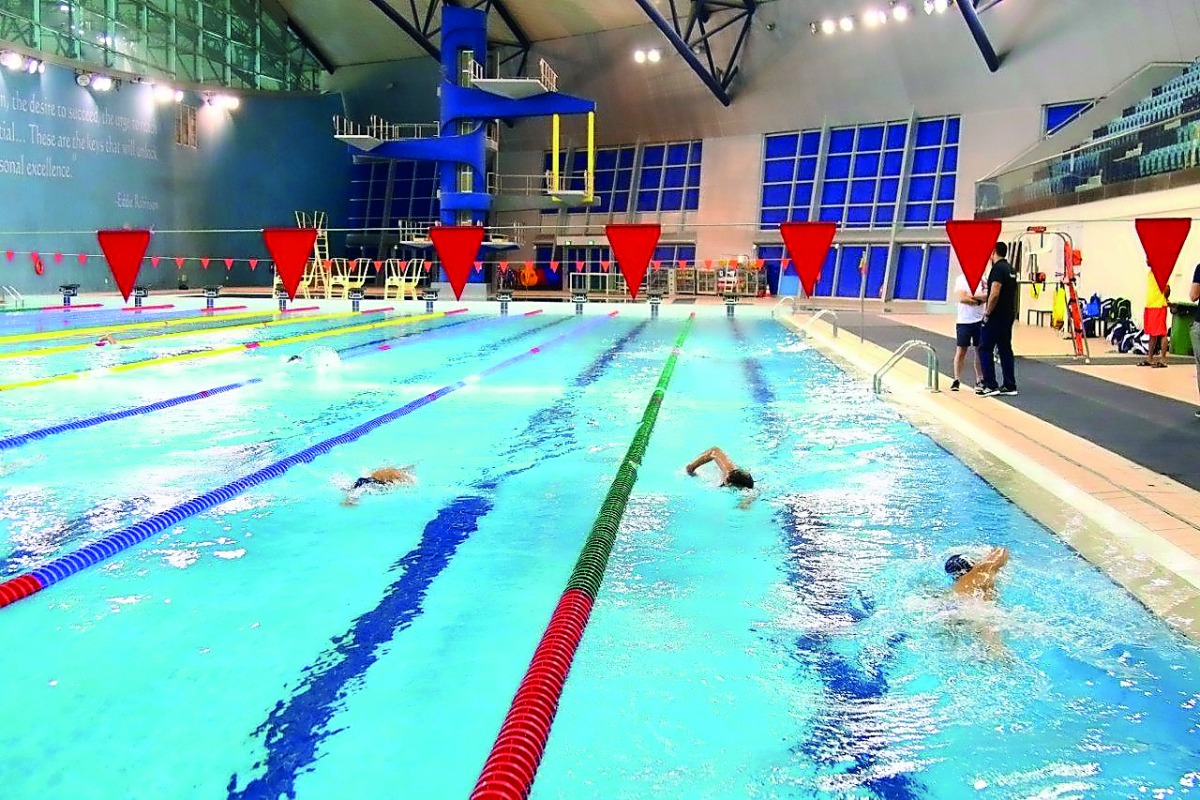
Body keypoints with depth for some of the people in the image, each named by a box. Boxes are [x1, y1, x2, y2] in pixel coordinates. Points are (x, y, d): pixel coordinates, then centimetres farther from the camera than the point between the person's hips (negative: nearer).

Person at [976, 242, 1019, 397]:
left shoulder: (998, 268, -15)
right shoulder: (1010, 269, 14)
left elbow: (995, 294, -24)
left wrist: (987, 313, -15)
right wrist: (982, 298, 30)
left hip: (996, 316, -9)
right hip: (1008, 315, 9)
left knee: (985, 349, -3)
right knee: (1005, 349, 10)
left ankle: (990, 386, -4)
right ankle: (1009, 386, 11)